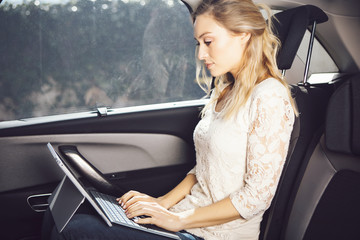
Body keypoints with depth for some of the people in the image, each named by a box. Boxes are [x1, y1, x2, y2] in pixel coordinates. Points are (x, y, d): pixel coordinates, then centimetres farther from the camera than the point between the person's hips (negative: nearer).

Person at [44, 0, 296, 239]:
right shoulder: (223, 93, 12)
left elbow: (258, 194, -18)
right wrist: (164, 202, 3)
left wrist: (180, 220, -14)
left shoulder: (269, 97, -15)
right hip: (187, 218, 8)